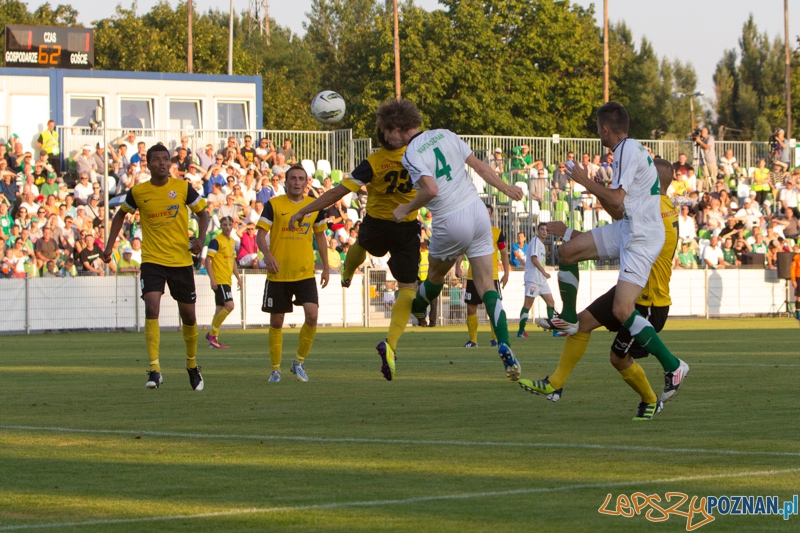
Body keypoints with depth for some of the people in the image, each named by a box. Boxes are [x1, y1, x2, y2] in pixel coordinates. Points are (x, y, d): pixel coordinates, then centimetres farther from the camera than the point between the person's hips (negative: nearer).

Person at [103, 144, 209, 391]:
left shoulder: (183, 188, -3)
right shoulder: (138, 192, -2)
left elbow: (202, 213, 8)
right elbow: (121, 215, 15)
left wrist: (201, 238, -10)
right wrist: (109, 246, 7)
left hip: (182, 260, 1)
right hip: (152, 259, -1)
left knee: (188, 315, 10)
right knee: (151, 309, -21)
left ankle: (192, 365, 34)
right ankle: (154, 369, -20)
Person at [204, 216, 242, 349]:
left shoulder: (232, 242, 15)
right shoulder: (216, 241, -10)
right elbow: (208, 260, -13)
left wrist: (238, 277, 18)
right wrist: (212, 279, -20)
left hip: (227, 280, 9)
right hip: (219, 280, -9)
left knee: (220, 308, 8)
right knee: (229, 305, -17)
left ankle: (213, 340, 12)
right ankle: (212, 333, -9)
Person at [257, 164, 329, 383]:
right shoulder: (274, 205, -4)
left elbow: (320, 235, 17)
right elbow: (260, 234, -7)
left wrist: (325, 266, 15)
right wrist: (268, 255, -26)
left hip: (305, 273, 2)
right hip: (278, 274, -2)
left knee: (312, 315, -14)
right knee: (276, 322, 3)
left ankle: (299, 362, 4)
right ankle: (275, 369, 17)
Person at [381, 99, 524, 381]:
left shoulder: (411, 155, -14)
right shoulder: (445, 135, 7)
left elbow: (430, 189, -27)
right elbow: (479, 165, 9)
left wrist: (406, 209, -10)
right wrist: (504, 187, 20)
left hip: (451, 223, -5)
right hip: (477, 210, 5)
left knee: (436, 275, 25)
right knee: (486, 284, 3)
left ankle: (417, 308, 54)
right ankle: (504, 346, -11)